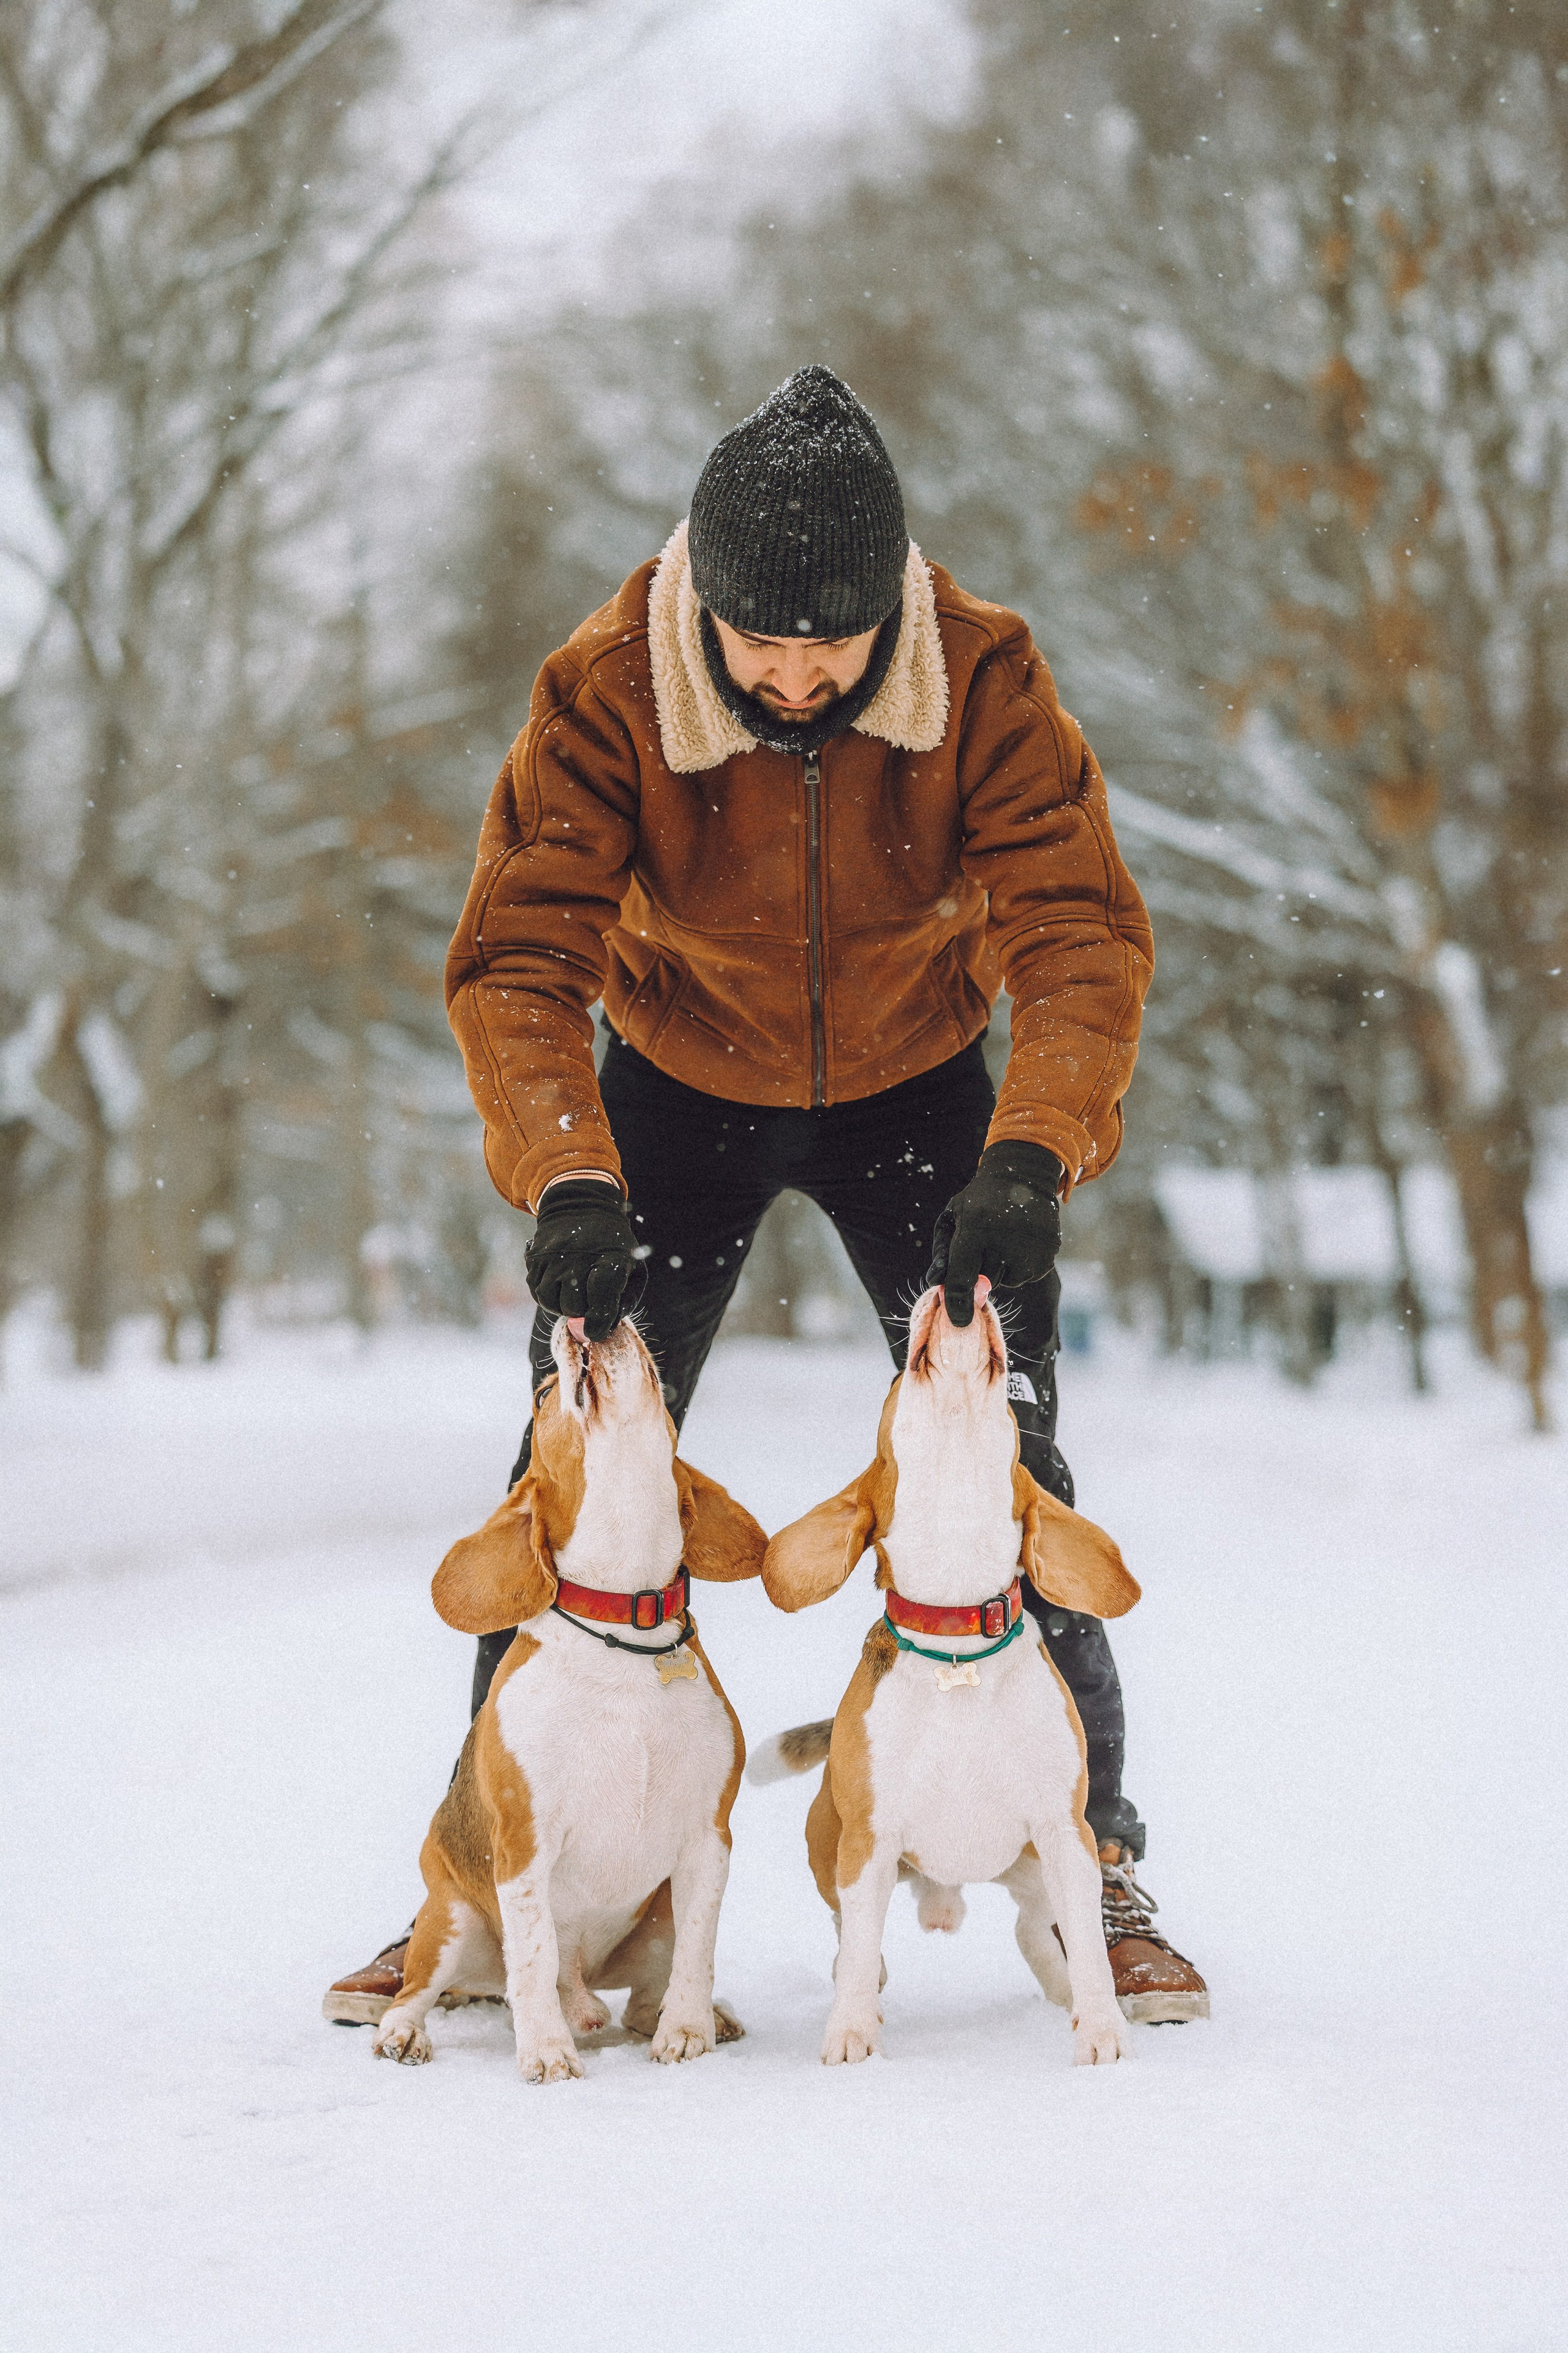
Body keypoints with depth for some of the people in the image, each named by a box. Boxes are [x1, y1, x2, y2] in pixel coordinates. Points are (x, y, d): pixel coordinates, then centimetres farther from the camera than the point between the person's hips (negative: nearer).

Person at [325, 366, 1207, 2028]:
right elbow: (514, 957, -29)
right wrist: (570, 1185, -45)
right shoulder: (604, 692, -27)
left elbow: (1084, 936, -30)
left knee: (1004, 1464, -8)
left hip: (913, 1085, 0)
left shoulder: (985, 680, -26)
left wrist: (1025, 1161, -46)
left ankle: (1095, 1875, 5)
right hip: (680, 1089, 0)